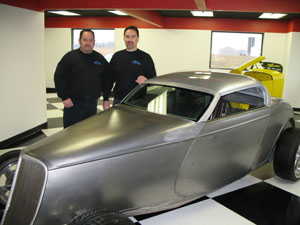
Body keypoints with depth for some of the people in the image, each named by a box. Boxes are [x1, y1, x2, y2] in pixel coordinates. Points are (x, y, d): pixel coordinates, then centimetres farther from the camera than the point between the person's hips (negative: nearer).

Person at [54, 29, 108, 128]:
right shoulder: (70, 56, -4)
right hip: (73, 103, -4)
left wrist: (99, 92, 10)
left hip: (92, 103, 4)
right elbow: (58, 77, -7)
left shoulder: (99, 58, 9)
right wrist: (64, 97, -12)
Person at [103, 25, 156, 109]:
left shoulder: (145, 57, 3)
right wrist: (105, 99, 7)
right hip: (118, 100, 3)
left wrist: (145, 80, -22)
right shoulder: (117, 56, 12)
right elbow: (109, 79, 12)